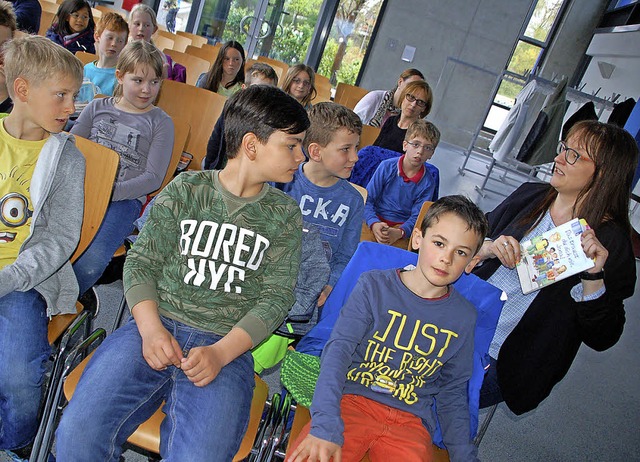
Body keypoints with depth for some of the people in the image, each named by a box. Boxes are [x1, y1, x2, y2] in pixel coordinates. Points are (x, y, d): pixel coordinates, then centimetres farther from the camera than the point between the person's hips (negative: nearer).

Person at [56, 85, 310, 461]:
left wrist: (220, 352, -13)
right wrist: (151, 328, -12)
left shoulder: (285, 215, 8)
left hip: (227, 347, -1)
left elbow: (277, 297, 1)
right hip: (156, 328, 1)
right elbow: (141, 262, 6)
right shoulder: (186, 188, 9)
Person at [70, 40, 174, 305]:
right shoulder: (97, 108, 16)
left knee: (91, 262, -29)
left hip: (125, 198, -3)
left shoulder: (160, 122, 6)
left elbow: (153, 178, -2)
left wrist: (109, 192, -15)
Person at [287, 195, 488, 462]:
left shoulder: (464, 317, 8)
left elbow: (452, 392, 16)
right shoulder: (375, 285, -2)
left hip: (410, 422, 3)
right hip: (353, 399, -2)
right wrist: (325, 425, -24)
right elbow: (339, 349, -12)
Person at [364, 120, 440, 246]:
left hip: (402, 225, 1)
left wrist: (400, 233, -24)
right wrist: (374, 224, -22)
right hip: (376, 218, -1)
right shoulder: (387, 166, -3)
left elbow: (416, 217, -2)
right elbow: (367, 199, -3)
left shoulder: (428, 182, -2)